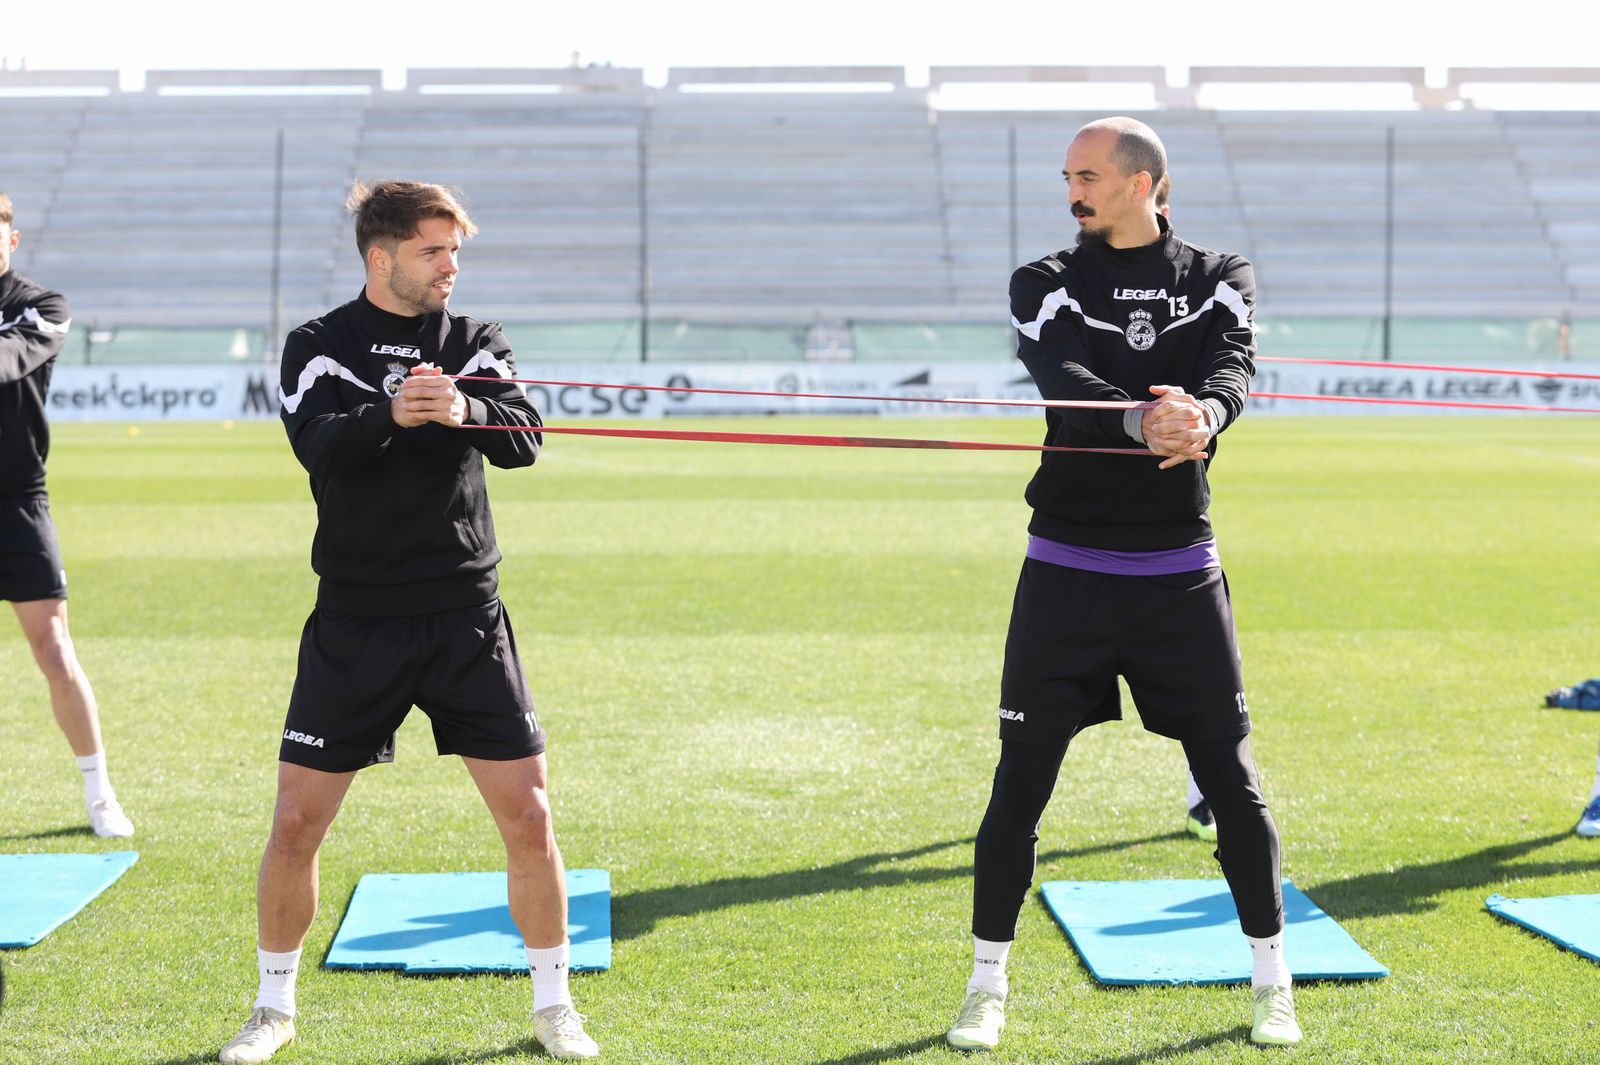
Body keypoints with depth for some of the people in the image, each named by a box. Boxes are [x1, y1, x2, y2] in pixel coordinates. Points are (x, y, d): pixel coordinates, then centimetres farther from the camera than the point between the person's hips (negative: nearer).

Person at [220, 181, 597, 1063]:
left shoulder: (475, 344, 5)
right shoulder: (318, 346, 1)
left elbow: (525, 440, -12)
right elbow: (319, 446, -18)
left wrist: (468, 410, -33)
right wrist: (390, 413, -37)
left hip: (467, 620, 1)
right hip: (354, 624, -1)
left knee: (528, 816, -1)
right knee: (296, 823, 0)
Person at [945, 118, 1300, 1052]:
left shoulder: (1218, 280, 5)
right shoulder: (1047, 284, 3)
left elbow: (1233, 368, -16)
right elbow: (1067, 382, -17)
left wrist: (1204, 411, -41)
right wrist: (1143, 419, -39)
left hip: (1180, 572, 0)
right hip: (1066, 572, 0)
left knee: (1233, 780, 3)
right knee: (1021, 781, 1)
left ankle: (1272, 983, 18)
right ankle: (988, 986, 13)